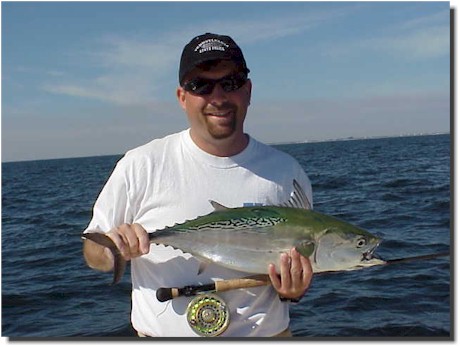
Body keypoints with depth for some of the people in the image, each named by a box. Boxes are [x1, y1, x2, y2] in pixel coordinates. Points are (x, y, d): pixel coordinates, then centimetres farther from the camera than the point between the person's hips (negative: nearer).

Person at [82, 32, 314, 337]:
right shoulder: (140, 165, -5)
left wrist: (294, 288, -12)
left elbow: (303, 261, 7)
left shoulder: (286, 172, -1)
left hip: (264, 332, 0)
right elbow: (92, 251, 2)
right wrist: (111, 250, -18)